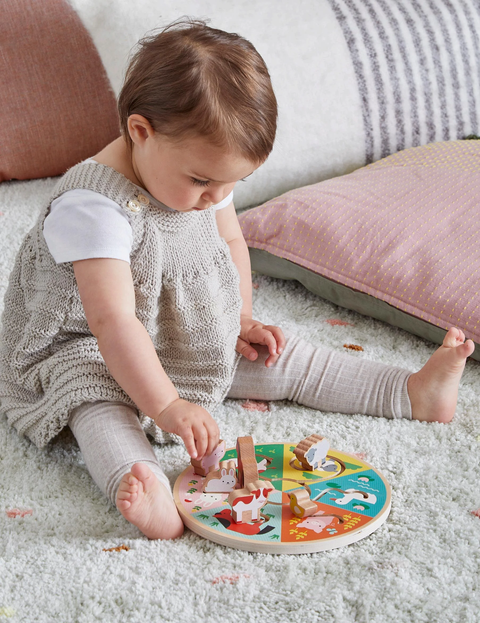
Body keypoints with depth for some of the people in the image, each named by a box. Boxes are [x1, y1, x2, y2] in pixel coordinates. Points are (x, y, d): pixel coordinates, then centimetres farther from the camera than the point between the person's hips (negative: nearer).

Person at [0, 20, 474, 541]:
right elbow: (114, 322, -38)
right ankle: (146, 492, -60)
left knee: (280, 358, 1)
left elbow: (229, 240, 12)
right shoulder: (93, 205, -33)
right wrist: (166, 407, -39)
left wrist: (242, 321, 4)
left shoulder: (205, 168, -8)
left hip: (198, 341, 6)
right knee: (93, 400, -36)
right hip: (89, 351, -6)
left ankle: (415, 393, 4)